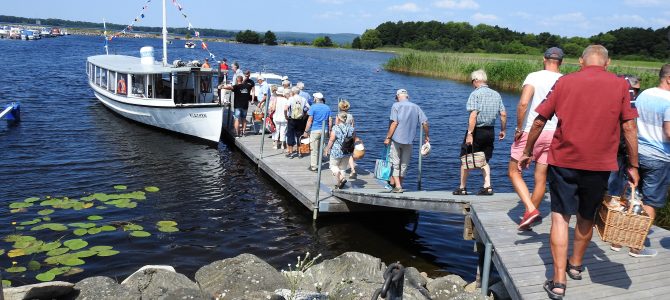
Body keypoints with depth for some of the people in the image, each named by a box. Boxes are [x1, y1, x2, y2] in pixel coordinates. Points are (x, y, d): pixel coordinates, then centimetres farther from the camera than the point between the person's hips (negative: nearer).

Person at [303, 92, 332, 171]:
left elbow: (309, 120, -9)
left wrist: (306, 131, -4)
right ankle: (319, 164, 19)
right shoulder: (327, 108, 9)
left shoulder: (313, 107, -6)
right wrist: (329, 131, 16)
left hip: (315, 130, -5)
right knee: (321, 149, 14)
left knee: (314, 149, 1)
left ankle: (313, 167, 5)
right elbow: (330, 121, 7)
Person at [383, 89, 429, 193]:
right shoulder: (416, 107, 8)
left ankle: (397, 186, -5)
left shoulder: (396, 105, -3)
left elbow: (394, 123, -13)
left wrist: (388, 138, -10)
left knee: (395, 164, 3)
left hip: (396, 139, -3)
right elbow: (425, 123, 3)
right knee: (404, 164, 13)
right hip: (409, 140, 3)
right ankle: (399, 185, 19)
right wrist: (426, 136, 16)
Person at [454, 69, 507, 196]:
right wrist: (503, 130, 17)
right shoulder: (496, 94, 7)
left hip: (477, 130, -6)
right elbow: (503, 114, 6)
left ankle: (462, 188, 12)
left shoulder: (475, 94, -12)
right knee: (485, 160, 16)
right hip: (490, 131, 6)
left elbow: (473, 115, -21)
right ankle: (487, 186, 5)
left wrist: (470, 134, -22)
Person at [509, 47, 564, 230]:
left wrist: (519, 128, -13)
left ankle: (531, 210, -7)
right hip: (552, 134, 4)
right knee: (541, 178, 12)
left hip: (530, 132, -4)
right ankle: (530, 217, 22)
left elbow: (523, 103, -23)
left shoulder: (534, 77, -9)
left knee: (514, 172, 8)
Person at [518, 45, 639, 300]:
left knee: (560, 216, 4)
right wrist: (633, 166, 6)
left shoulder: (564, 82, 1)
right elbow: (629, 128, -2)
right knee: (586, 217, 19)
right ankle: (576, 265, 40)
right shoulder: (620, 85, 1)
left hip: (564, 161, -1)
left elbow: (539, 121, 2)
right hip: (600, 164, 1)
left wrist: (527, 151, 13)